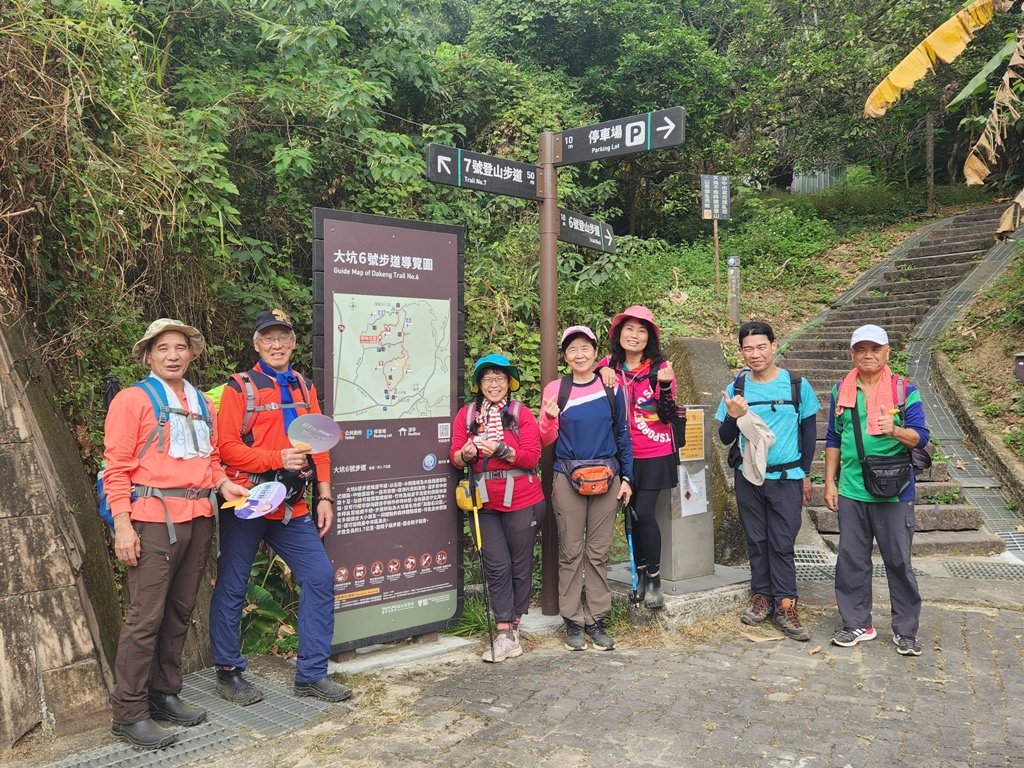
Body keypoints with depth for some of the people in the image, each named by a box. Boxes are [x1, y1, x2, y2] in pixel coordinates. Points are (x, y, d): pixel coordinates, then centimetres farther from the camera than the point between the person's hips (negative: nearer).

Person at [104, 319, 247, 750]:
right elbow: (117, 466, -7)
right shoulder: (133, 399, -2)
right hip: (154, 520, -6)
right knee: (146, 617, -4)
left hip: (198, 519, 6)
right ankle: (129, 714, 6)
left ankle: (165, 695, 25)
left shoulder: (202, 404, 17)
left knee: (180, 613, 12)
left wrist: (223, 484, 3)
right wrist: (122, 526, -14)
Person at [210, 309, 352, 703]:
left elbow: (319, 446, 12)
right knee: (231, 588, 4)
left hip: (292, 507, 5)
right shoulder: (240, 388, -4)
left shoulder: (305, 387, 12)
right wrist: (278, 458, -21)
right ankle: (228, 672, 24)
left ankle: (311, 674, 14)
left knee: (320, 577, 2)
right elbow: (227, 447, -12)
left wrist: (324, 496, 7)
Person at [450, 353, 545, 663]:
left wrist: (502, 450, -24)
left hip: (522, 503, -2)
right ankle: (505, 635, 5)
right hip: (487, 505, 2)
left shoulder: (522, 414, -2)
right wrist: (465, 455, -20)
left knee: (520, 565, 7)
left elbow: (532, 456, -10)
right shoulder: (466, 415, 6)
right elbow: (455, 457, 2)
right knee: (497, 566, 0)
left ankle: (513, 627, 21)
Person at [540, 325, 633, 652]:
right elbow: (547, 440, 3)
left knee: (598, 552, 7)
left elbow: (622, 434, 9)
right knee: (570, 552, 4)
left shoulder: (611, 389, 4)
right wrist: (549, 418, -18)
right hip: (568, 479, -1)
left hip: (606, 477, 1)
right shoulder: (555, 389, 0)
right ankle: (573, 621, 13)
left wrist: (626, 477, 4)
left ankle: (596, 620, 16)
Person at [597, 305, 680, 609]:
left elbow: (668, 416, -10)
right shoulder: (609, 365, 1)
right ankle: (641, 573, 27)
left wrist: (665, 385, -25)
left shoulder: (660, 367, -7)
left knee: (644, 513, -10)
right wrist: (602, 371, -19)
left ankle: (654, 578, 7)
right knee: (631, 514, 10)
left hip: (655, 455, -3)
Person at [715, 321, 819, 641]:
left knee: (782, 543, 0)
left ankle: (784, 605, 6)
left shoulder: (798, 386, -3)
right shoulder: (736, 389, 0)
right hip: (748, 478, 2)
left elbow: (808, 432, 6)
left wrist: (805, 474, 6)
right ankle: (761, 596, 20)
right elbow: (725, 438, 3)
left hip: (786, 478, -2)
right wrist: (733, 417, -18)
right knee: (756, 540, 9)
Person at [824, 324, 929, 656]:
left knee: (899, 561, 4)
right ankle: (857, 624, 22)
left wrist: (894, 430, -29)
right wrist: (830, 483, 8)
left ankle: (905, 630, 18)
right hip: (851, 491, 3)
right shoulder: (841, 391, 7)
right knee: (851, 559, 8)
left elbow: (920, 437, -8)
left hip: (894, 492, -3)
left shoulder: (905, 390, -2)